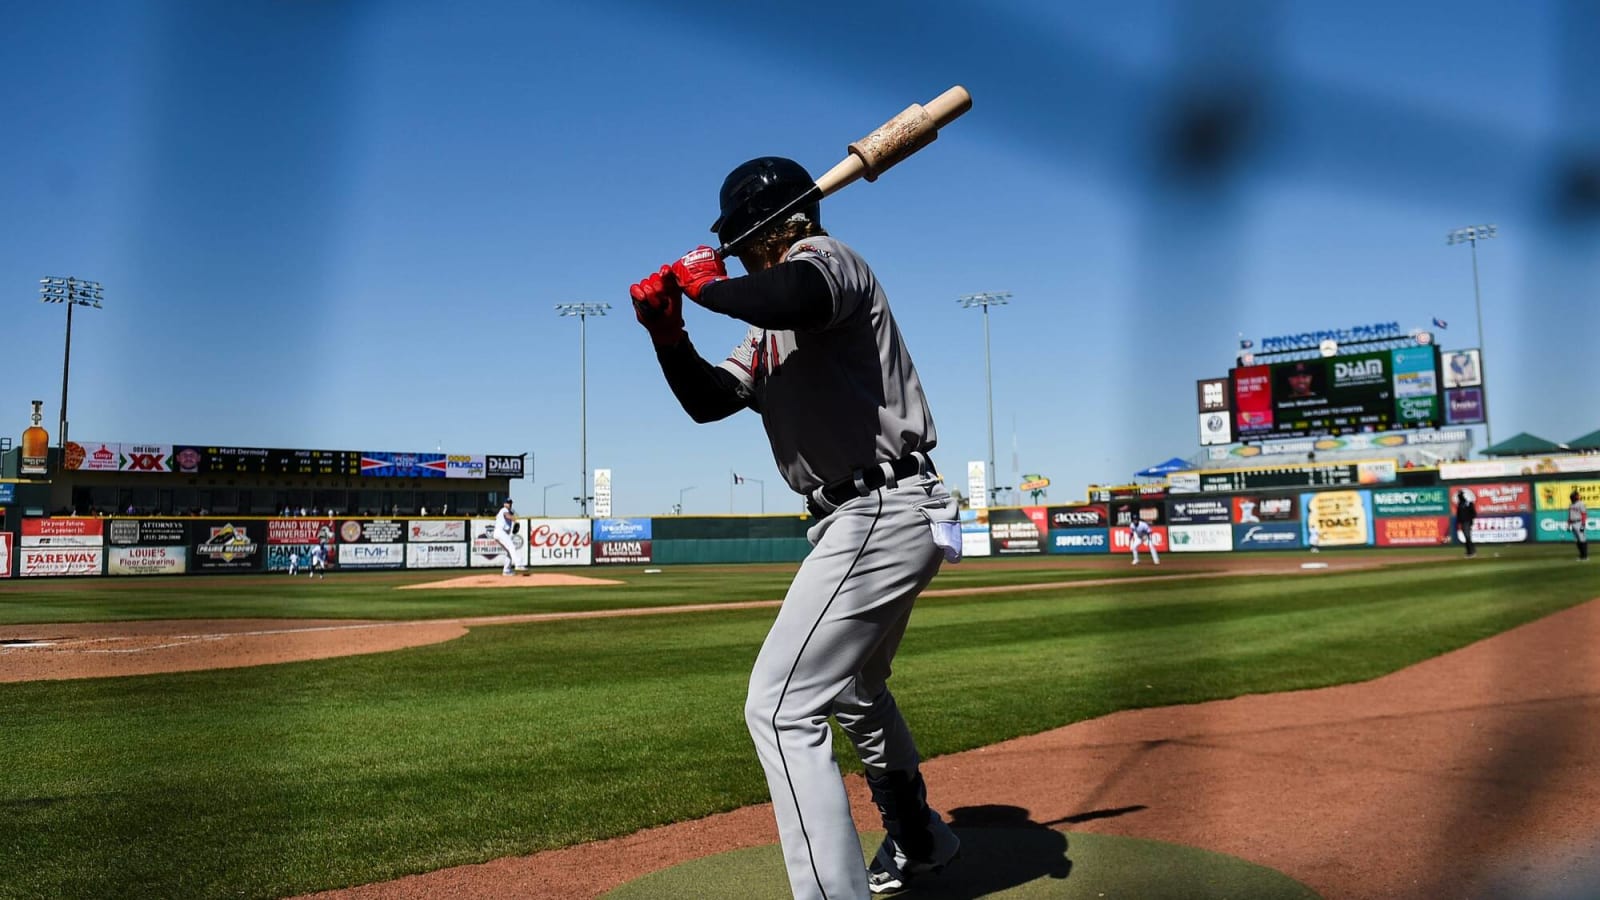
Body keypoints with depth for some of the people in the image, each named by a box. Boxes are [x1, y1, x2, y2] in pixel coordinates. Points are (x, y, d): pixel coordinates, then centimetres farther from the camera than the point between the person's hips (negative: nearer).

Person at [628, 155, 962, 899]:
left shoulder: (826, 258, -9)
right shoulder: (771, 330, 19)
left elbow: (789, 300, -34)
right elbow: (708, 400, 16)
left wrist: (704, 284, -17)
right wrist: (666, 328, 1)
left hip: (881, 518, -11)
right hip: (872, 521, 11)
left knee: (780, 708, -14)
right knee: (854, 692, 28)